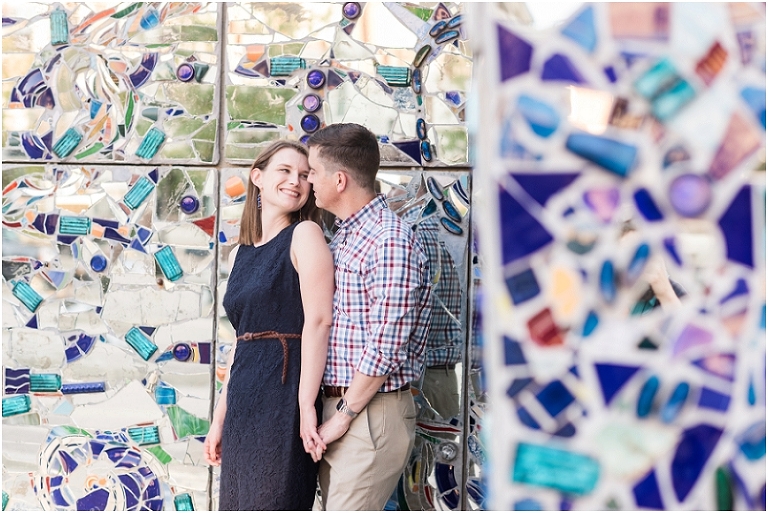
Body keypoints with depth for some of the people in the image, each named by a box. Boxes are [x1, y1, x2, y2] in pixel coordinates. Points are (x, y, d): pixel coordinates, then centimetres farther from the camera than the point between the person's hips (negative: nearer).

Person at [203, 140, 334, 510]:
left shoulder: (304, 235, -5)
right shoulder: (240, 254, 15)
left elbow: (319, 319, -15)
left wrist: (306, 405, -22)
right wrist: (219, 418, 16)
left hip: (284, 393, -7)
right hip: (243, 399, 7)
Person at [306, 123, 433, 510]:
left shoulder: (391, 241, -15)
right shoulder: (342, 238, 15)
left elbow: (385, 348, -19)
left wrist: (343, 416, -14)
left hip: (369, 415, -9)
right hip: (335, 409, 9)